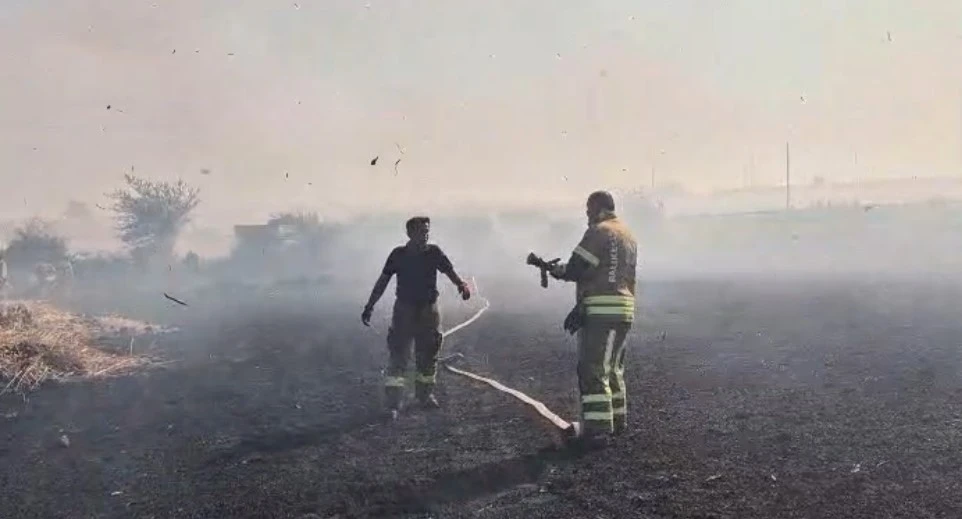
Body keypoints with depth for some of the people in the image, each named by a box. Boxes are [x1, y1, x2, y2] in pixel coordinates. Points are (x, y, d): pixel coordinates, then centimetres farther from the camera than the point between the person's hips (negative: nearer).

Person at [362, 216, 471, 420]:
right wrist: (369, 306, -4)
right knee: (398, 356, -8)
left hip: (428, 310, 2)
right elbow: (383, 281, 0)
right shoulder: (398, 255, -4)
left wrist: (462, 284, -31)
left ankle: (425, 395, 30)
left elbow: (450, 271, -9)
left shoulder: (434, 252, -2)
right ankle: (393, 403, -6)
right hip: (404, 310, -2)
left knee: (428, 355, 11)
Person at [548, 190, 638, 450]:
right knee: (612, 368, 21)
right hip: (625, 310, 9)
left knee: (593, 371, -7)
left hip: (601, 313, -9)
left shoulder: (599, 232, -9)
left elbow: (576, 270, -12)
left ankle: (597, 430, -9)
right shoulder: (629, 236, 19)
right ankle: (617, 419, 30)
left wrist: (557, 270, 10)